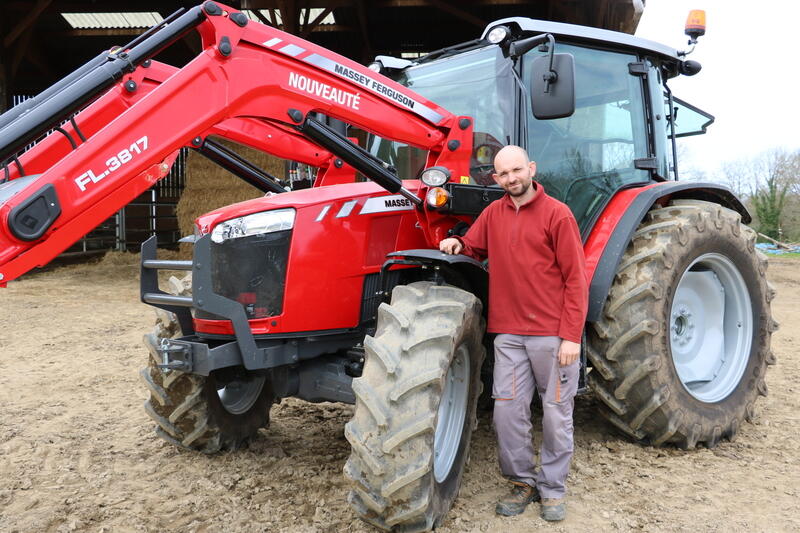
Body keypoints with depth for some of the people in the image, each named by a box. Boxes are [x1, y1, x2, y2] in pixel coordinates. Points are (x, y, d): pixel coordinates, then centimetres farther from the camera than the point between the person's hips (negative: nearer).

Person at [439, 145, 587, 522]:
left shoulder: (557, 214, -5)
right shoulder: (493, 213, 8)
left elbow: (575, 279, -7)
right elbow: (473, 249, 21)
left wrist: (572, 336, -12)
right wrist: (456, 245, -4)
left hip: (552, 334, -4)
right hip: (509, 333, 4)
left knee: (556, 414, 7)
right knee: (508, 412, 6)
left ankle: (552, 488, 24)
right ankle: (522, 482, 24)